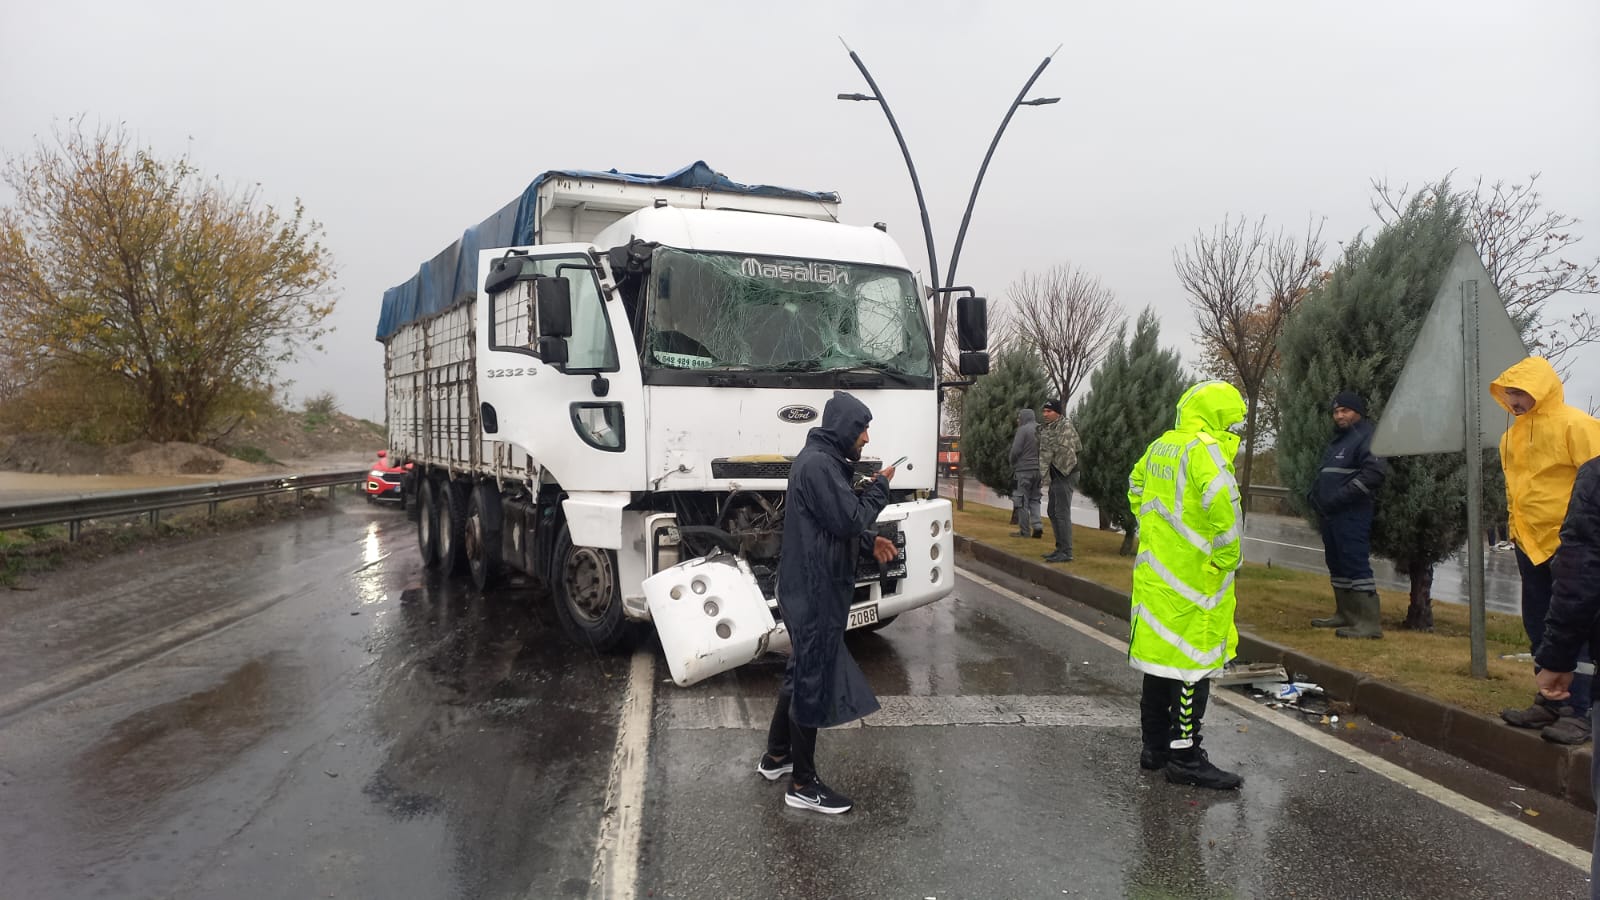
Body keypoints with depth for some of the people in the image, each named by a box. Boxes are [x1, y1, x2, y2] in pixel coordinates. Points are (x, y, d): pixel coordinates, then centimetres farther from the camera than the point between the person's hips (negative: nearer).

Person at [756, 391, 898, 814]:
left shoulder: (822, 461, 14)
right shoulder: (818, 465, -20)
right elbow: (848, 519, -23)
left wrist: (869, 541, 7)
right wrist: (880, 486, -9)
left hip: (809, 586, 11)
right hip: (816, 590, -11)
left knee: (803, 671, 21)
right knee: (814, 680, -2)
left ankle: (776, 756, 35)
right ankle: (803, 785, 9)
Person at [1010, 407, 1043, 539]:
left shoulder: (1023, 430, -10)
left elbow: (1016, 450, -13)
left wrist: (1012, 465, 3)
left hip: (1024, 469, -6)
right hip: (1038, 469, 6)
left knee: (1022, 501, 1)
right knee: (1034, 499, 15)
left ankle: (1024, 531, 3)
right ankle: (1037, 526, 1)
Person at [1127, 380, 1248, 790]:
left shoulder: (1160, 447, 11)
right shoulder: (1204, 450, -16)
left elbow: (1136, 485, 27)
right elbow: (1221, 503, -29)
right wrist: (1227, 557, -17)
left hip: (1156, 570, 9)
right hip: (1193, 578, -9)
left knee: (1161, 652, 16)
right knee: (1192, 663, -2)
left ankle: (1155, 745, 26)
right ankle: (1185, 758, 4)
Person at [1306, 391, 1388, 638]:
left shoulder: (1365, 438, -9)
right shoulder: (1337, 440, 21)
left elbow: (1376, 471, -23)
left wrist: (1340, 497, -21)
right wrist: (1317, 493, 13)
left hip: (1352, 514, -10)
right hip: (1330, 515, 10)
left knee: (1356, 564, -12)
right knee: (1337, 565, 16)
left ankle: (1369, 622, -11)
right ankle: (1345, 614, 26)